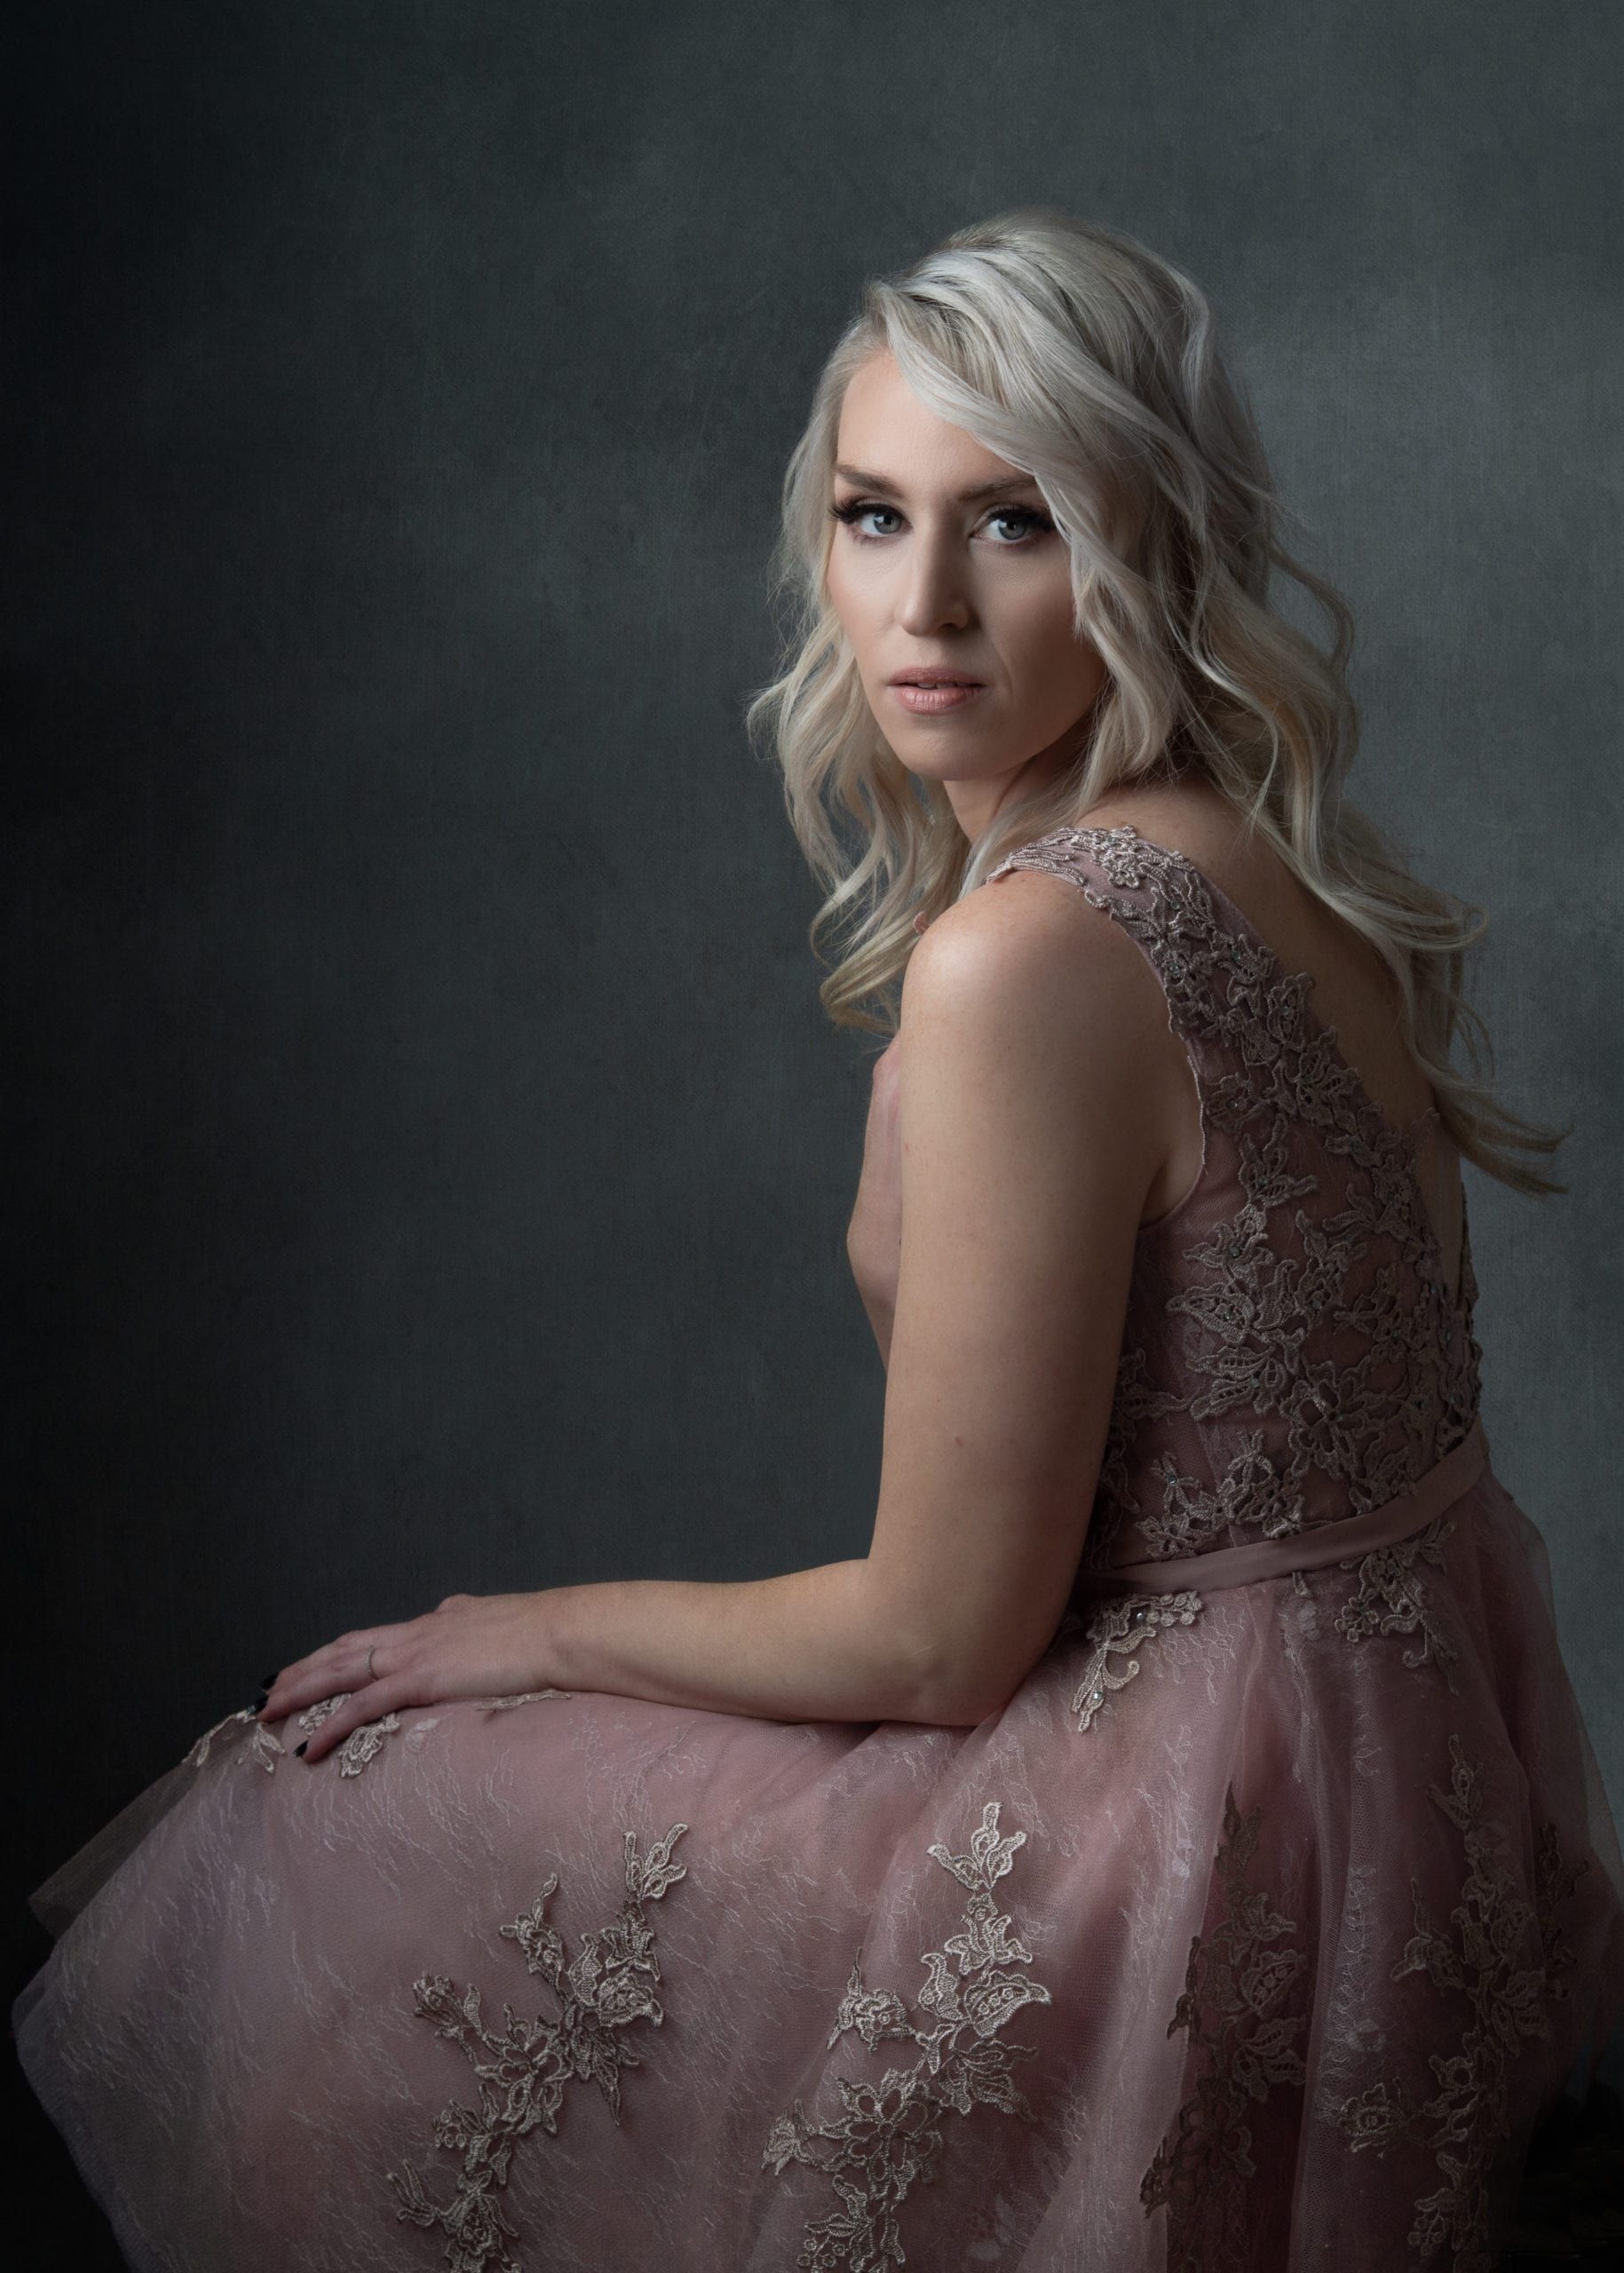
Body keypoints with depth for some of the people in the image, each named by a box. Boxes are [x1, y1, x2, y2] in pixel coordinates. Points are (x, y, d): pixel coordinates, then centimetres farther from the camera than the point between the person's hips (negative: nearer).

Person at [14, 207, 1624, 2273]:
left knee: (314, 1859, 6)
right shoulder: (1267, 863, 3)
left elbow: (941, 1637, -20)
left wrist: (531, 1634, -4)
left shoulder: (1026, 952, -26)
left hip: (1217, 1842, -9)